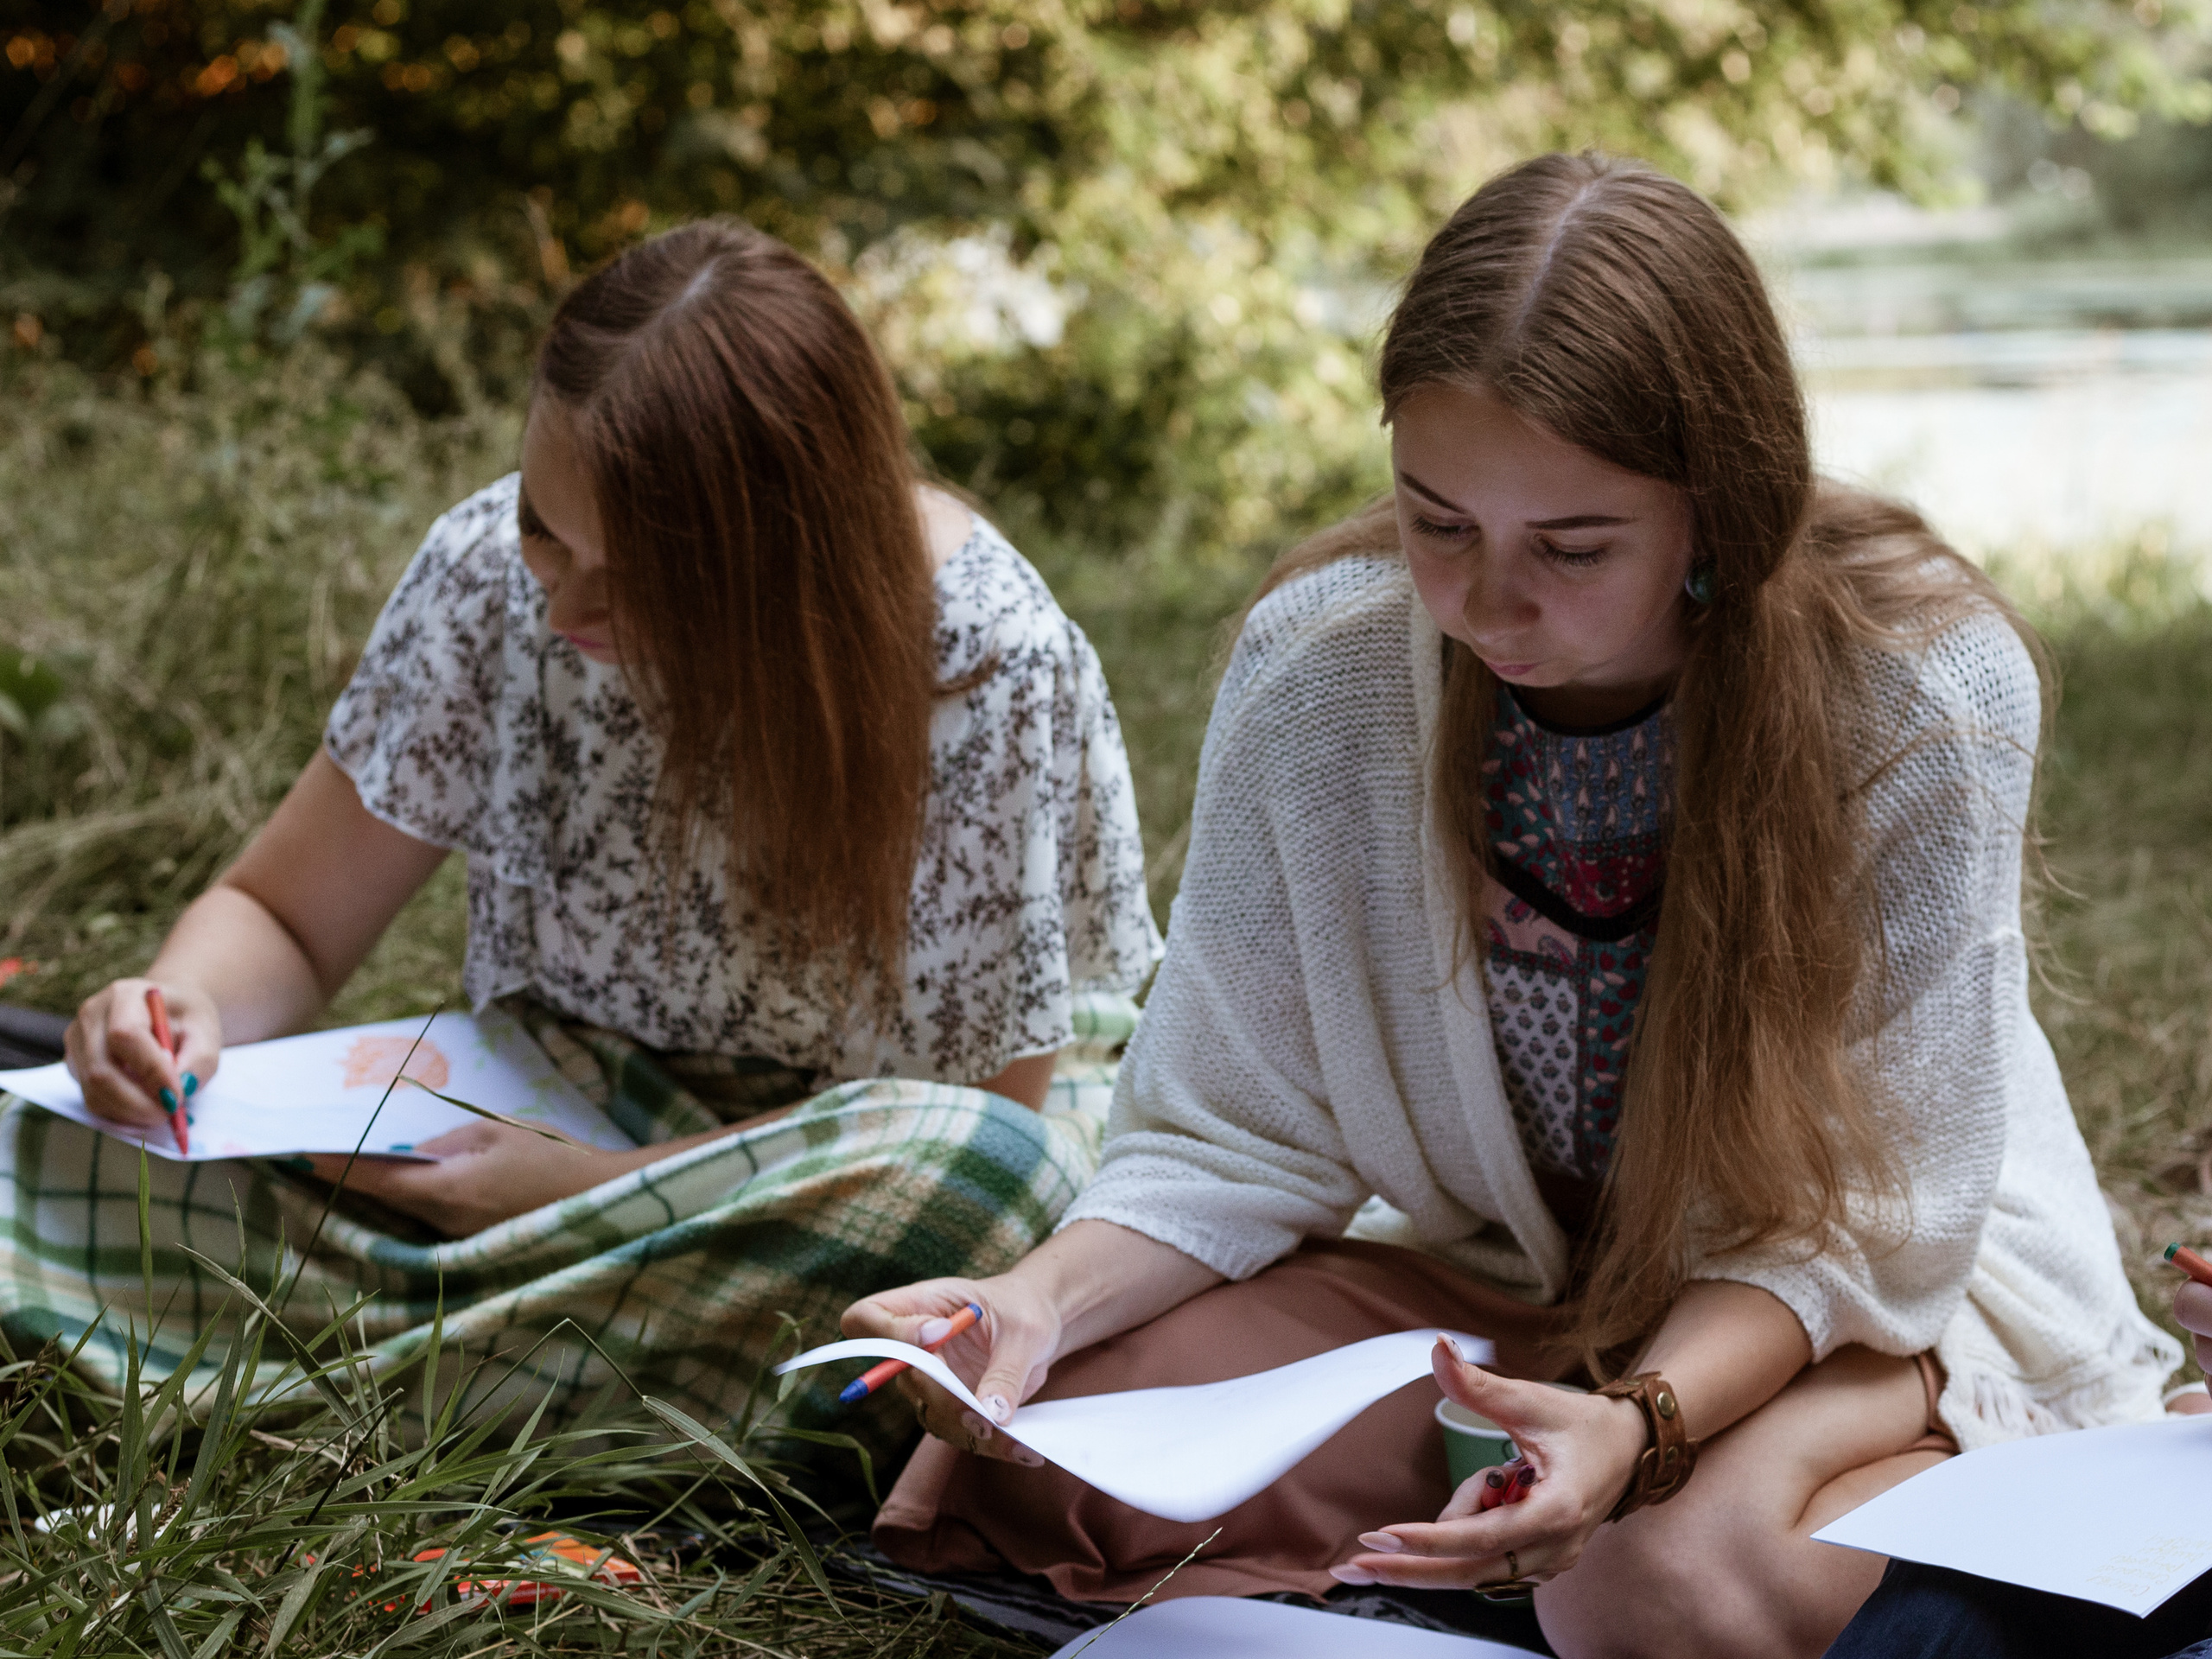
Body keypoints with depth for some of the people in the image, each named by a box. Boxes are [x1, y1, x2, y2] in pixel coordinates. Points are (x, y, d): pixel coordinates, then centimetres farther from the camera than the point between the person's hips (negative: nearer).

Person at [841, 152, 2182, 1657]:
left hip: (1857, 1299, -2)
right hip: (1484, 1279, 3)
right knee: (1044, 1436, -18)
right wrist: (1046, 1297, -28)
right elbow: (1236, 1137, -7)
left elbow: (1864, 1219, -18)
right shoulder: (1317, 664, -15)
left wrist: (1642, 1422, -37)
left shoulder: (1922, 692, -22)